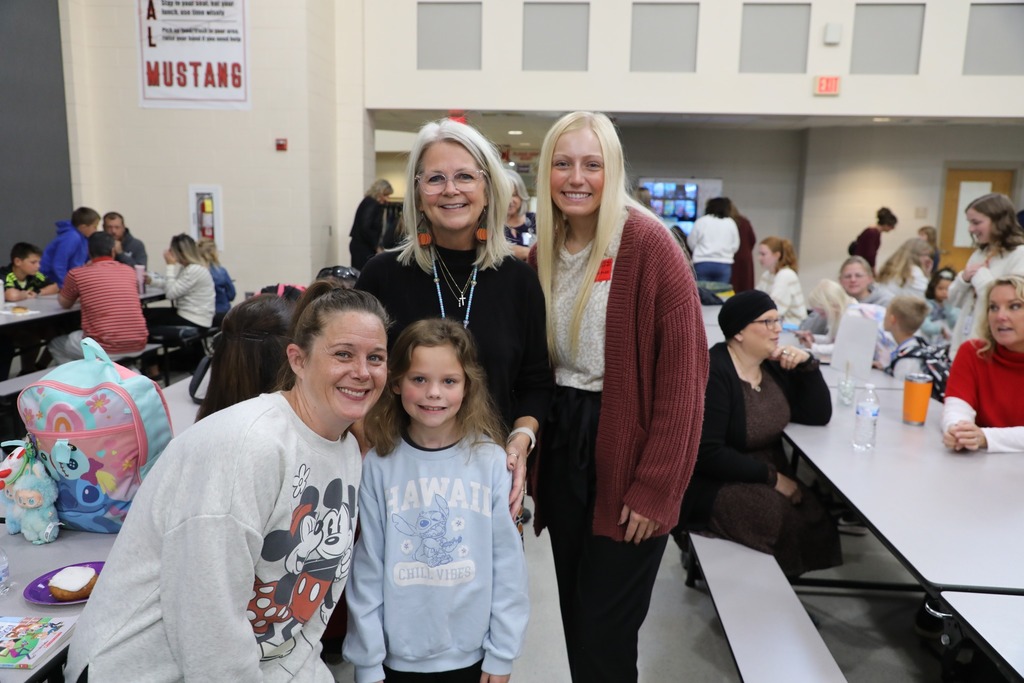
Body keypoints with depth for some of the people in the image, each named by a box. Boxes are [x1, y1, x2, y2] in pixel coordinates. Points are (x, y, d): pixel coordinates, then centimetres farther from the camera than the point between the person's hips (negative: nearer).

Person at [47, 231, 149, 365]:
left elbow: (64, 304, 19)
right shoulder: (129, 271, 9)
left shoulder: (77, 274, 0)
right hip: (137, 344, 4)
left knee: (54, 344, 26)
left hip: (104, 347, -4)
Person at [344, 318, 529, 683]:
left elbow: (508, 563, -5)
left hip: (470, 653, 0)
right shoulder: (378, 465, -10)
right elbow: (367, 570, -5)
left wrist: (502, 653, -2)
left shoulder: (491, 461, -10)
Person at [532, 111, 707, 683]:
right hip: (561, 442, 6)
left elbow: (683, 372, -16)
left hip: (626, 453, -6)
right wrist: (531, 456, 7)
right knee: (575, 614, 18)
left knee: (604, 630, 4)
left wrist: (654, 486, -17)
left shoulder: (647, 243, -13)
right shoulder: (545, 250, 6)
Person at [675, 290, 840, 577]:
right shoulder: (713, 373, -19)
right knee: (789, 521, -24)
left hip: (770, 475, 7)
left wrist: (808, 364, -8)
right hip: (715, 483, -7)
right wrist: (772, 477, -20)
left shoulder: (775, 366, 4)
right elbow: (707, 454, -24)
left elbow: (818, 416, 5)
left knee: (819, 516, -15)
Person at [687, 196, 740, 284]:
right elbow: (735, 245, 9)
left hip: (703, 263, -2)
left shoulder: (701, 221, 0)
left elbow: (691, 242, 5)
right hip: (724, 264, 2)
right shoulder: (731, 223, 7)